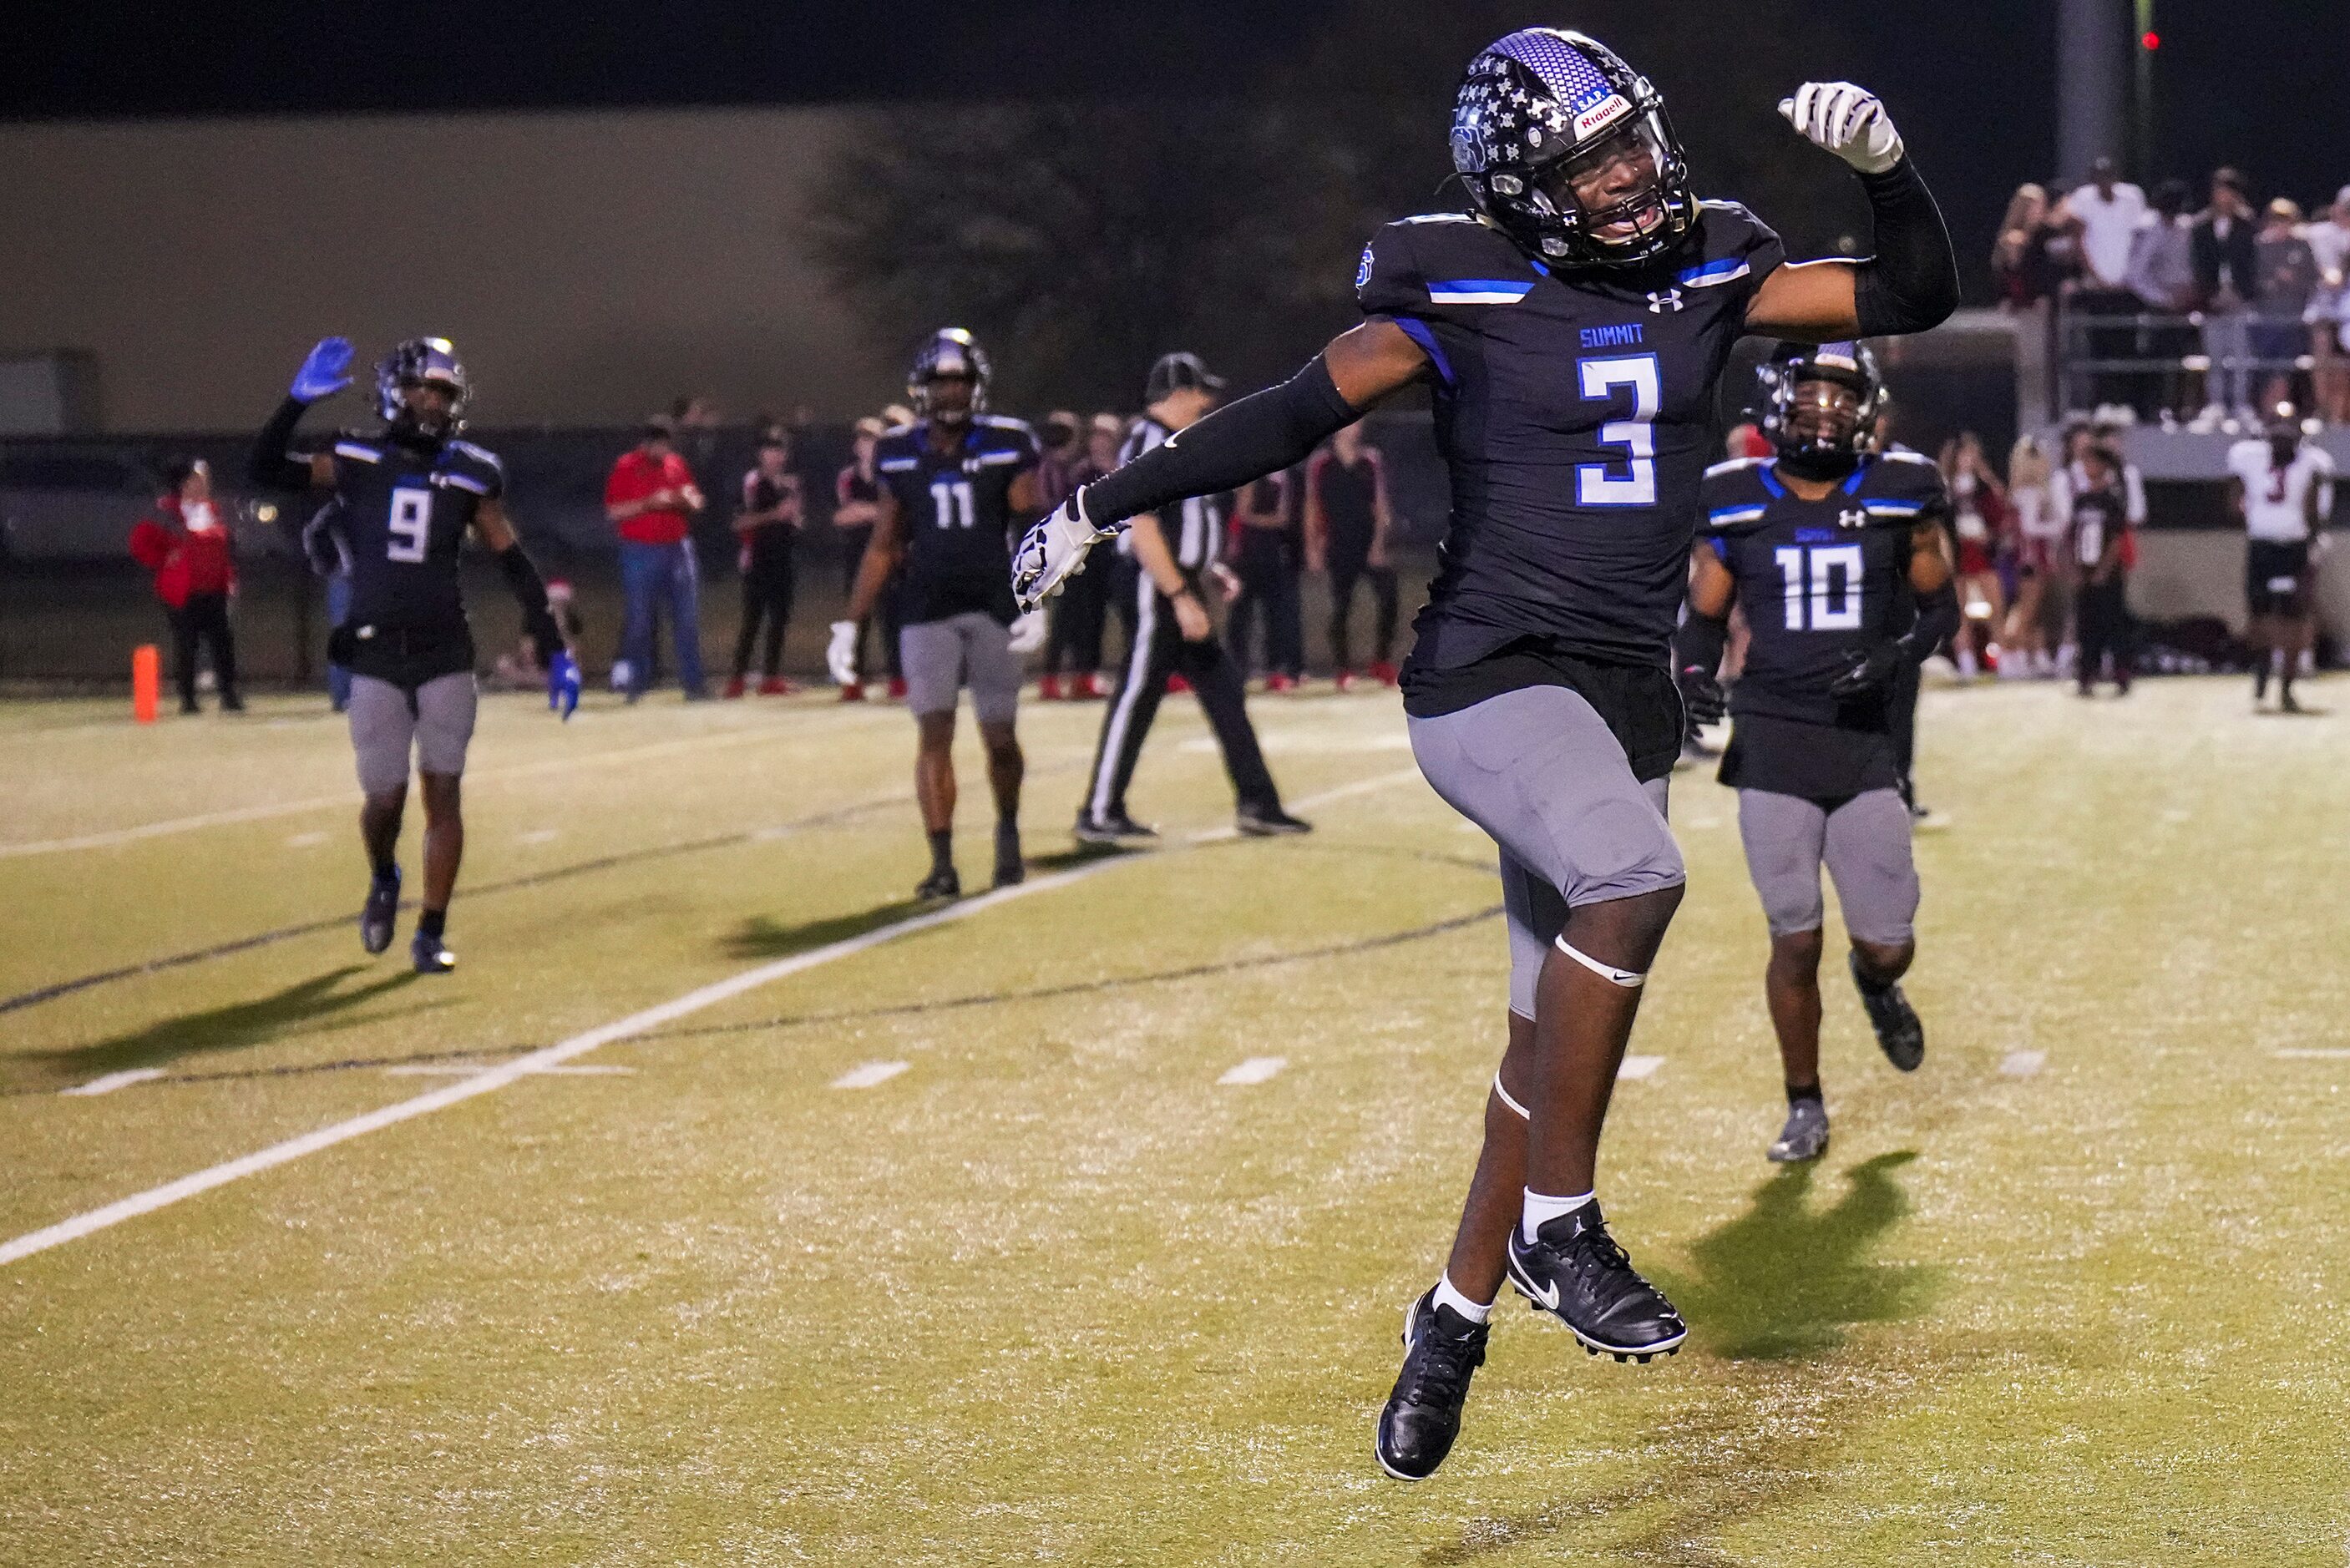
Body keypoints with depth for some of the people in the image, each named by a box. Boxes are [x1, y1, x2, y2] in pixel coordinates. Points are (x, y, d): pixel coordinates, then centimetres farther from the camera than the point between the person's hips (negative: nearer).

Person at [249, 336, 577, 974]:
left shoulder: (469, 476, 2)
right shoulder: (357, 461, -1)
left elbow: (515, 563, 7)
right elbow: (267, 471, -9)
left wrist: (553, 645, 4)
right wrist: (298, 401, -20)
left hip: (446, 659, 1)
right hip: (376, 662, -1)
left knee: (443, 793, -2)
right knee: (386, 796, 2)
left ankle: (432, 932, 8)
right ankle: (383, 882, 35)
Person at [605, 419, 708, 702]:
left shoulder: (677, 465, 11)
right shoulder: (626, 468, -4)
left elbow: (696, 503, 18)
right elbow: (613, 511, -9)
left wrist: (688, 499, -6)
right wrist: (649, 503, -19)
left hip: (678, 549, 4)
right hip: (641, 551, -4)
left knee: (688, 618, 0)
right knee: (640, 619, 0)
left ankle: (692, 683, 3)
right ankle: (636, 683, 8)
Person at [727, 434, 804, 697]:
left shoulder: (791, 482, 15)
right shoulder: (753, 481, -6)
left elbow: (798, 522, 22)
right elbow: (742, 521, -14)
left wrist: (795, 516, -1)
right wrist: (775, 515, -18)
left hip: (782, 557, 7)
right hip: (757, 559, -7)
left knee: (780, 617, 6)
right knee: (753, 618, -9)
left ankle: (772, 674, 12)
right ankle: (739, 674, -7)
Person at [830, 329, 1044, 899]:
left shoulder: (1007, 447, -1)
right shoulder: (901, 456, 6)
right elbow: (884, 547, 11)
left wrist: (1036, 606, -17)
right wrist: (849, 625, 8)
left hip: (994, 610, -1)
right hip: (927, 613, 1)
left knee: (1000, 735, 4)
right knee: (934, 732, -8)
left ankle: (1008, 832, 31)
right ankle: (942, 863, -7)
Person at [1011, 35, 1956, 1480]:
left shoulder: (1713, 277, 7)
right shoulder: (1464, 299, -6)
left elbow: (1917, 297, 10)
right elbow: (1293, 418, -2)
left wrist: (1886, 166, -9)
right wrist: (1103, 507, -3)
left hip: (1628, 693, 6)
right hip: (1490, 672, -6)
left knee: (1559, 1029, 8)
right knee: (1631, 879, -32)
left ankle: (1453, 1322, 22)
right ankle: (1557, 1222, -19)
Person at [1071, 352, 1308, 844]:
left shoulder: (1178, 445, 15)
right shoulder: (1150, 446, -17)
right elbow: (1142, 531, -24)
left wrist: (1212, 567, 18)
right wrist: (1181, 597, -25)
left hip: (1185, 589, 10)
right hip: (1161, 592, -10)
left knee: (1225, 691, 10)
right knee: (1137, 697, -5)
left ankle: (1258, 804, 14)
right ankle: (1099, 814, 0)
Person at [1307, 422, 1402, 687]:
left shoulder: (1371, 460, 7)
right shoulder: (1321, 463, 1)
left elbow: (1380, 506, 6)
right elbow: (1312, 507, 4)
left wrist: (1379, 543, -4)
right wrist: (1312, 548, -1)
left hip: (1370, 544, 1)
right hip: (1339, 545, -1)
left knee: (1387, 597, -12)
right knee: (1340, 608, 3)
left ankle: (1382, 662, -3)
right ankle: (1343, 668, 11)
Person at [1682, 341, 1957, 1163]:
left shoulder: (1898, 497, 3)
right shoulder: (1734, 504, 2)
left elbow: (1940, 605, 10)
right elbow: (1705, 619, 11)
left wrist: (1899, 654, -10)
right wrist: (1695, 680, -9)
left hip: (1864, 742, 1)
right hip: (1772, 745, -1)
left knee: (1888, 945, 0)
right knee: (1795, 940, -1)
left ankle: (1876, 983, 38)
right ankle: (1804, 1106, 17)